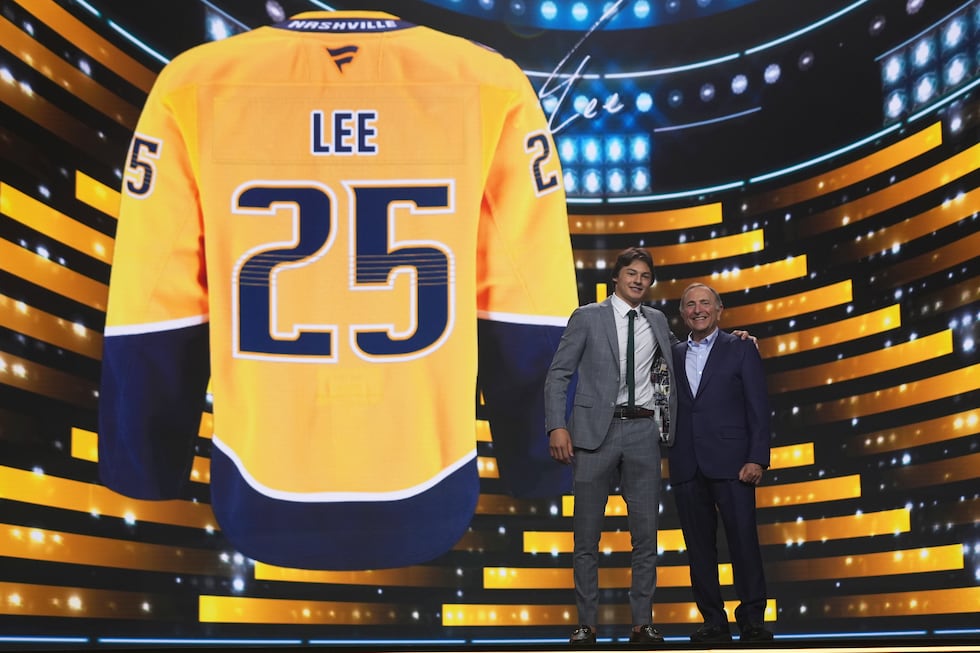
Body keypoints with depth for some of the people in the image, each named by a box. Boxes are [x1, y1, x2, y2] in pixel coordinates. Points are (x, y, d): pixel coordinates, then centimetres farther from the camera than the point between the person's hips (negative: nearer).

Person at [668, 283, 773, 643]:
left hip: (730, 464, -3)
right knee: (699, 546, 5)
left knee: (743, 541, -5)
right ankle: (713, 622, 11)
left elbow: (758, 408, 0)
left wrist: (757, 459, -9)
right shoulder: (672, 355, 16)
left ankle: (752, 620, 3)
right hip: (686, 466, 4)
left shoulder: (741, 350, 5)